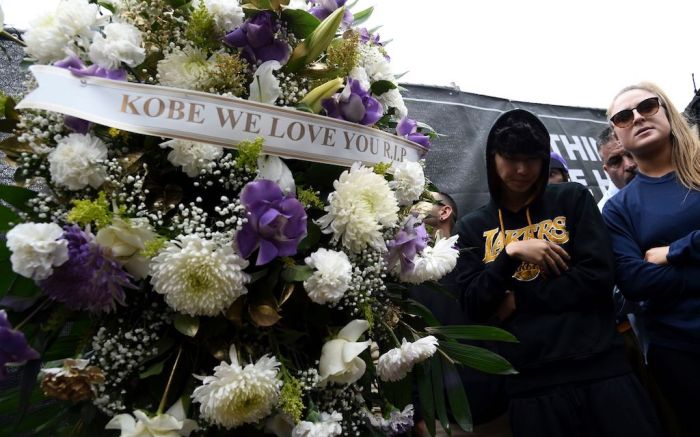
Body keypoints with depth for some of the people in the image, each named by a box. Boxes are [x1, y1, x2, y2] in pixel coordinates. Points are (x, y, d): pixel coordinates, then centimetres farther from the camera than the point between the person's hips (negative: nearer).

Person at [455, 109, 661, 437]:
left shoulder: (573, 199, 4)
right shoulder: (472, 228, 6)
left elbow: (597, 278, -5)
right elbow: (473, 306, -2)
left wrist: (518, 302, -8)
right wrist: (510, 253, -14)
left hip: (602, 370, 0)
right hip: (530, 383, 0)